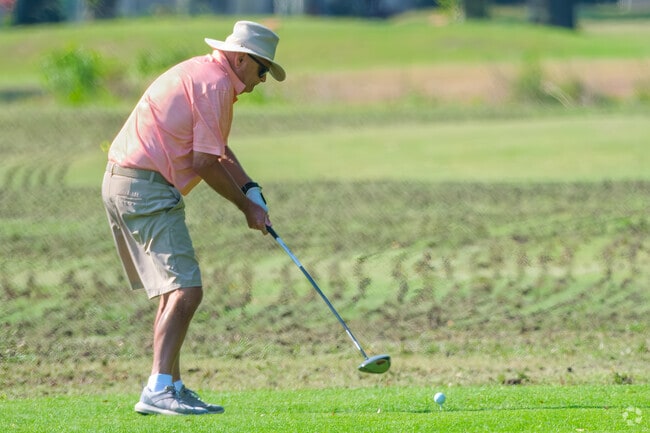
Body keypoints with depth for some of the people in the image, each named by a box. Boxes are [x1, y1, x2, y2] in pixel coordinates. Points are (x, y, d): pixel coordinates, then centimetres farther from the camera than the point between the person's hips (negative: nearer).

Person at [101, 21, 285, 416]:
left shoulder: (200, 73, 21)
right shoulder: (215, 83, -11)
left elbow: (218, 149, 28)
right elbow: (204, 162, -14)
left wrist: (251, 189, 14)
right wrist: (247, 206, -2)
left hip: (121, 183, 11)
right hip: (147, 189, -11)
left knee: (174, 292, 17)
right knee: (186, 291, -16)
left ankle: (173, 387, 20)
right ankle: (158, 390, -23)